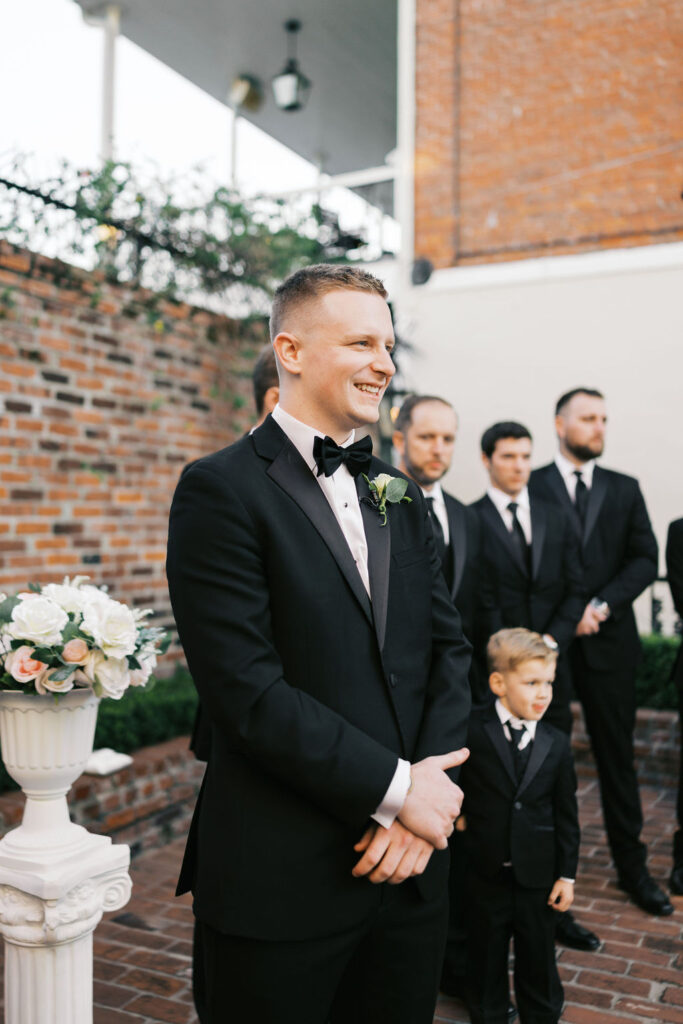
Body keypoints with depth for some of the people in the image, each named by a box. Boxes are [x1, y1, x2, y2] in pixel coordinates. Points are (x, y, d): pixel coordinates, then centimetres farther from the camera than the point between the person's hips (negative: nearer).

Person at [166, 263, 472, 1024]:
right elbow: (246, 689, -18)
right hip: (280, 883, -6)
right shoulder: (221, 490, -11)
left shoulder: (399, 495, 10)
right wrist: (396, 789, -15)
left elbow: (448, 647, 7)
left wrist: (427, 788, -8)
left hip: (408, 864, 6)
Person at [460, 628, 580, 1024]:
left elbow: (566, 814, 1)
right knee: (486, 961, 16)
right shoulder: (473, 731, -13)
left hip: (538, 876, 1)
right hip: (487, 872, -1)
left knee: (539, 961, 15)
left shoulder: (557, 744, -4)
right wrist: (458, 812, -9)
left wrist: (567, 875, 1)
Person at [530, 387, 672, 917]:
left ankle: (632, 865, 22)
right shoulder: (530, 488, 1)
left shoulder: (625, 489, 10)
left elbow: (645, 559, 4)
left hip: (608, 640, 2)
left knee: (617, 755, 9)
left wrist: (602, 604, -10)